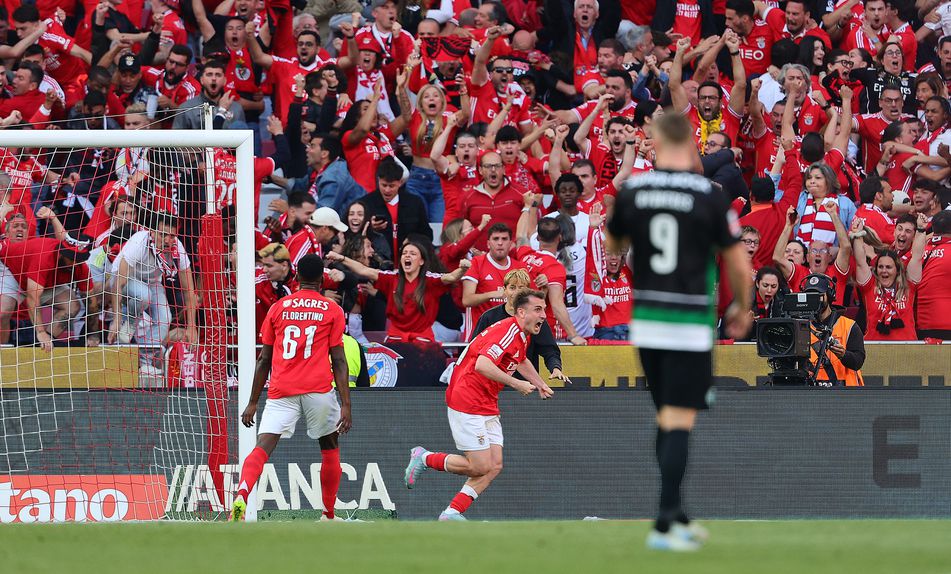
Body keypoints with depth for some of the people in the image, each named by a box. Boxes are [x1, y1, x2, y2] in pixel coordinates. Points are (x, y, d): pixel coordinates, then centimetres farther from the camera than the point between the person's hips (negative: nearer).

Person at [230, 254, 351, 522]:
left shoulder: (278, 308, 11)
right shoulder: (332, 310, 6)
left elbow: (264, 360, 12)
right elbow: (338, 361, 1)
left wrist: (252, 402, 17)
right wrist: (346, 404, 2)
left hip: (281, 390, 1)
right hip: (318, 389, -1)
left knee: (262, 448, -11)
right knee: (330, 449, 20)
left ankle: (241, 495, -37)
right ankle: (328, 515, 25)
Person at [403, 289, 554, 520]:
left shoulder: (522, 335, 13)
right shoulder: (508, 331, -19)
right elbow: (482, 365, -33)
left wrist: (539, 383, 35)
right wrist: (516, 384, -29)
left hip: (488, 409, 10)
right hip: (466, 405, -10)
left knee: (494, 467, 0)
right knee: (480, 467, -10)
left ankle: (452, 513, 2)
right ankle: (424, 458, 9)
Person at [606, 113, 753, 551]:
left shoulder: (632, 191, 0)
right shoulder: (710, 195, -9)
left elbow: (613, 244, 18)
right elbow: (740, 267, -3)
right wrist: (742, 310, 15)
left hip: (646, 321, 4)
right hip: (690, 325, -4)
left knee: (667, 421, 16)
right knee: (678, 424, -5)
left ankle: (676, 516, 21)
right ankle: (665, 526, -12)